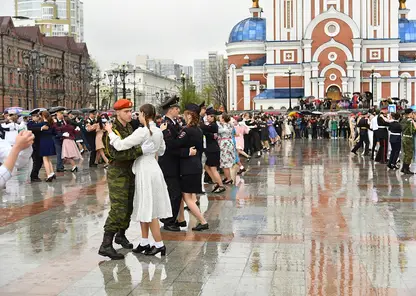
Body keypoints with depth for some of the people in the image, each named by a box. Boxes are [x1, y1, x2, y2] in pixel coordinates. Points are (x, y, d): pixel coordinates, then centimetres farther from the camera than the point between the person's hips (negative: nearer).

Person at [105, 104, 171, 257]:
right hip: (152, 168, 8)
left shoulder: (142, 131, -19)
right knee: (144, 209, 15)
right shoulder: (158, 131, 6)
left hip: (145, 171, -8)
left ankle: (159, 244, 7)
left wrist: (110, 131, -9)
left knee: (149, 210, 1)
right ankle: (144, 243, 22)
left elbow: (120, 145, -22)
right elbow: (161, 151, 19)